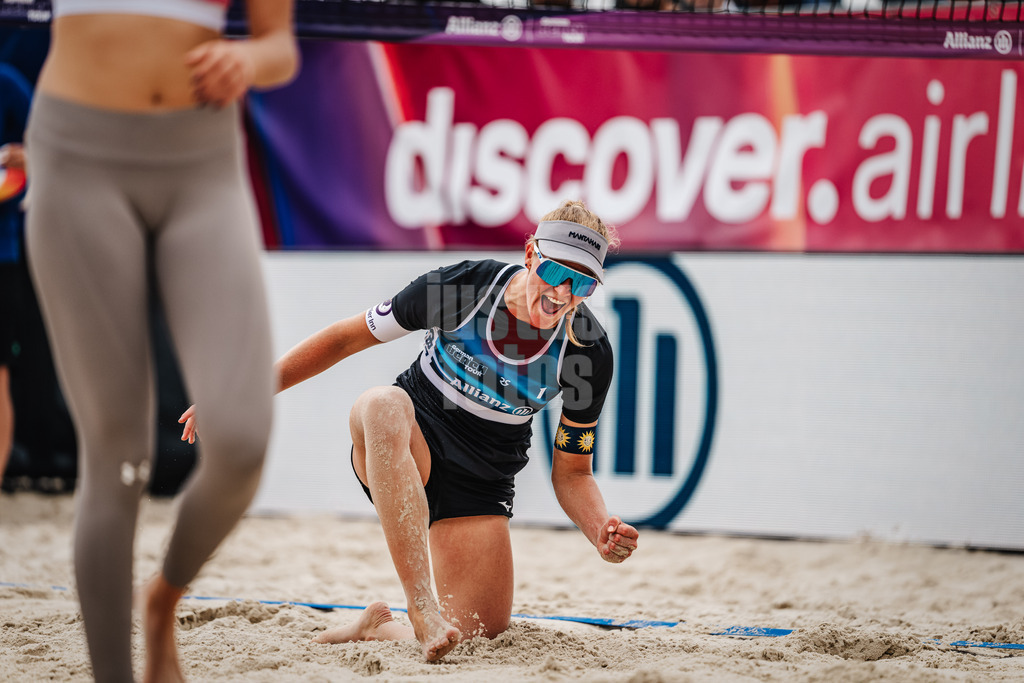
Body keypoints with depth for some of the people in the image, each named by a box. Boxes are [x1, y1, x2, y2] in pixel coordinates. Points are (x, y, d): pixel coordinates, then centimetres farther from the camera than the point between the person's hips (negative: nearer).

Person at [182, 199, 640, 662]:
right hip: (399, 451, -2)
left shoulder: (590, 353, -14)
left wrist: (601, 528, -24)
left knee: (481, 635, -14)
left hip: (480, 489, 2)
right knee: (383, 404, -40)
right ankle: (421, 607, -46)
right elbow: (347, 337, -5)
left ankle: (378, 628, 19)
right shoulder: (457, 287, -18)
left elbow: (571, 473, -2)